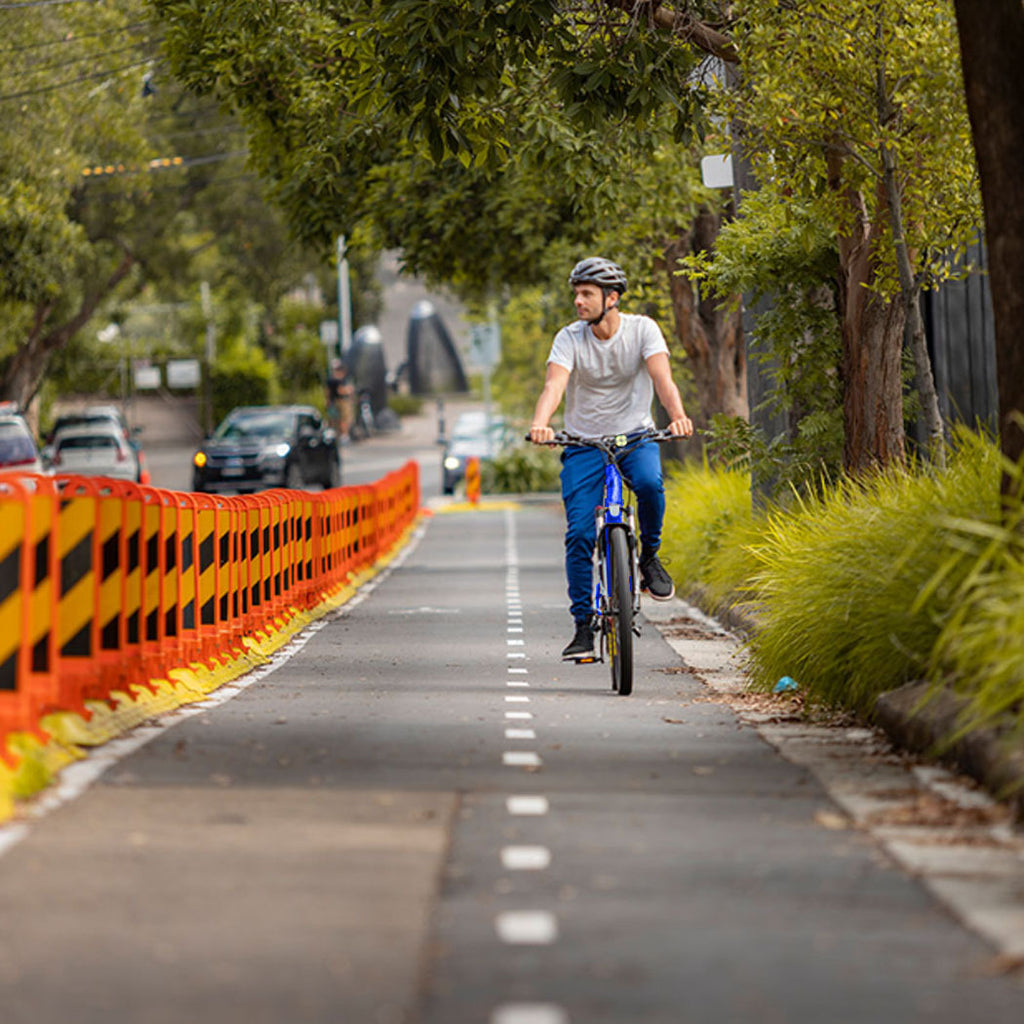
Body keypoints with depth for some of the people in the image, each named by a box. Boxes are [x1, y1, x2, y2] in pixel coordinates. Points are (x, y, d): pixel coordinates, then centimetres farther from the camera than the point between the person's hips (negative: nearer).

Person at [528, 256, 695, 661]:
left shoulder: (642, 329, -11)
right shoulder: (569, 338, -10)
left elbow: (662, 377, -25)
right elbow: (554, 385, -25)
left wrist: (678, 415, -46)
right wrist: (540, 424, -46)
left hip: (635, 435, -1)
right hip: (584, 442, 1)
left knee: (650, 483, -34)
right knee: (579, 534, -9)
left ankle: (649, 556, -7)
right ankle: (583, 626, 1)